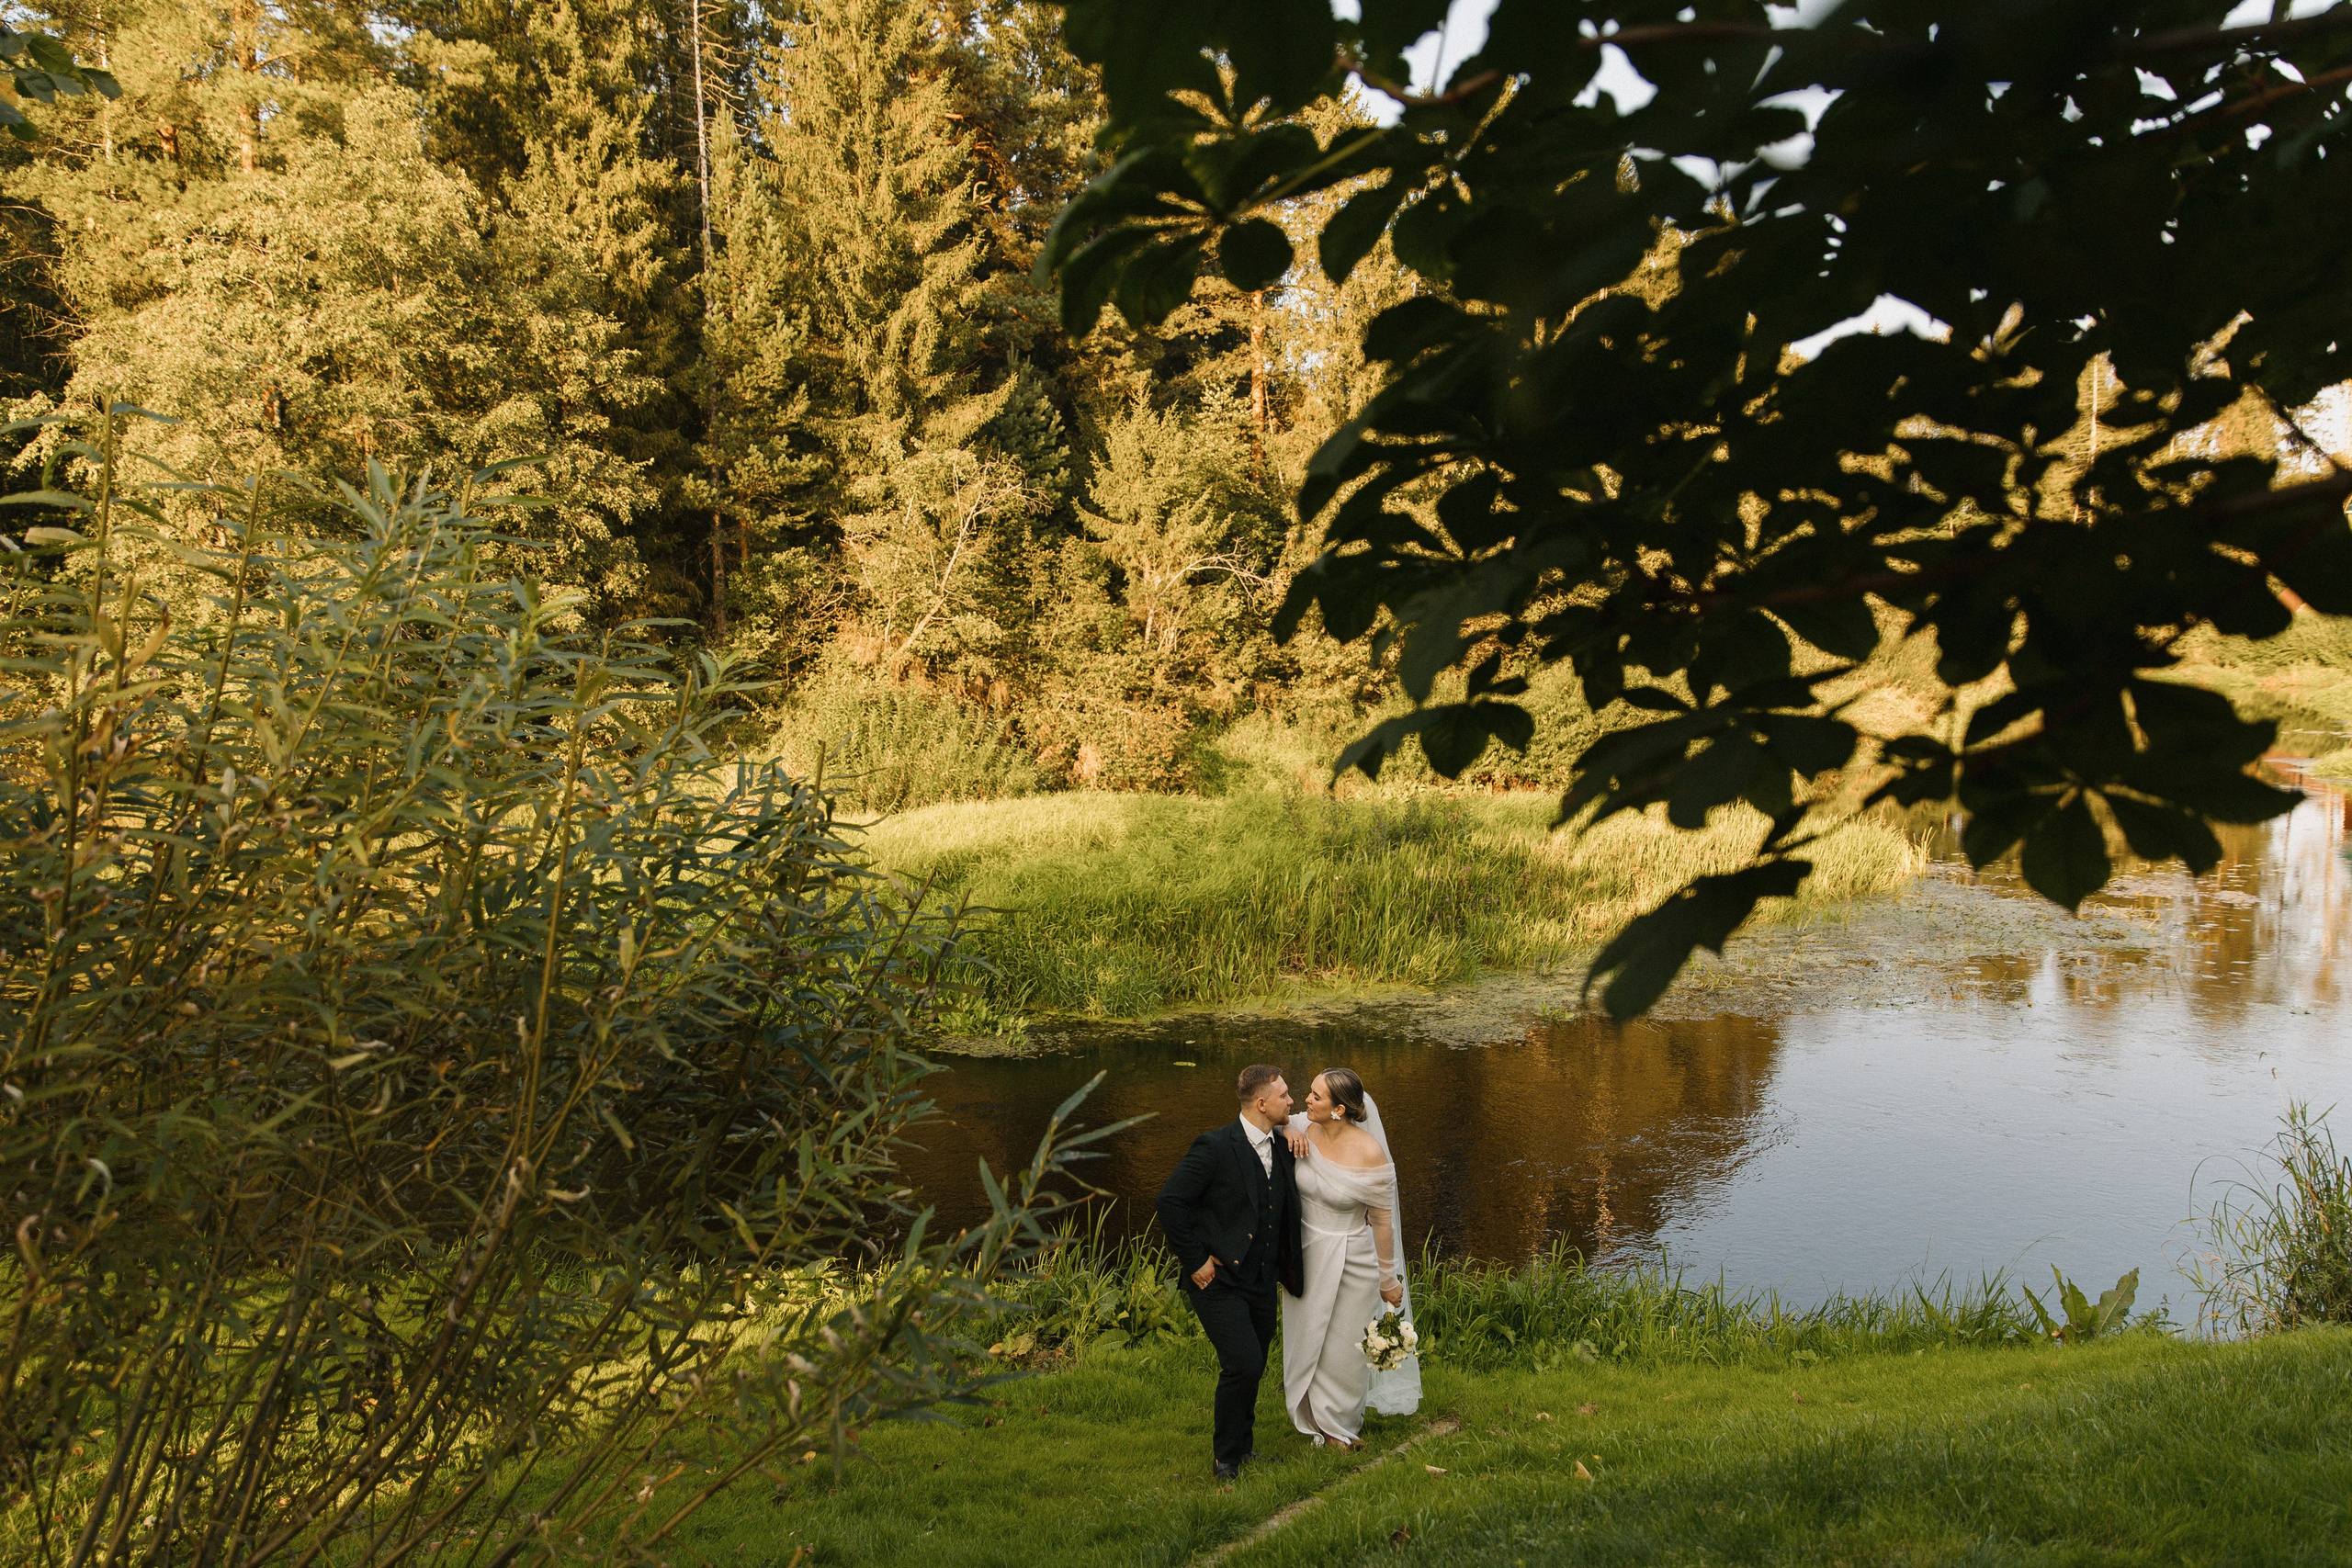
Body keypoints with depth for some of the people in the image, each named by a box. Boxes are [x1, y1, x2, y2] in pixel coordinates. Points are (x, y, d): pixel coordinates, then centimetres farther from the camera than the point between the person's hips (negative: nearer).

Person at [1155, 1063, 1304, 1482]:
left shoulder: (1282, 1146, 7)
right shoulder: (1216, 1146, -17)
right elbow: (1170, 1201, -17)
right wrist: (1194, 1260, -14)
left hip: (1261, 1283, 7)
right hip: (1218, 1280, -7)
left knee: (1253, 1368, 14)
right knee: (1243, 1365, -14)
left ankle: (1244, 1446, 35)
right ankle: (1226, 1456, 7)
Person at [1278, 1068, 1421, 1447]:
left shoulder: (1370, 1154, -26)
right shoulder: (1303, 1130, -15)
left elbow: (1383, 1221, -15)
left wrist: (1388, 1278, -6)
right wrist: (1287, 1129, -18)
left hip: (1350, 1258, -4)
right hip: (1305, 1254, 4)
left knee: (1343, 1345, 14)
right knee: (1306, 1338, 21)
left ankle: (1341, 1424, 41)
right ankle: (1313, 1416, 48)